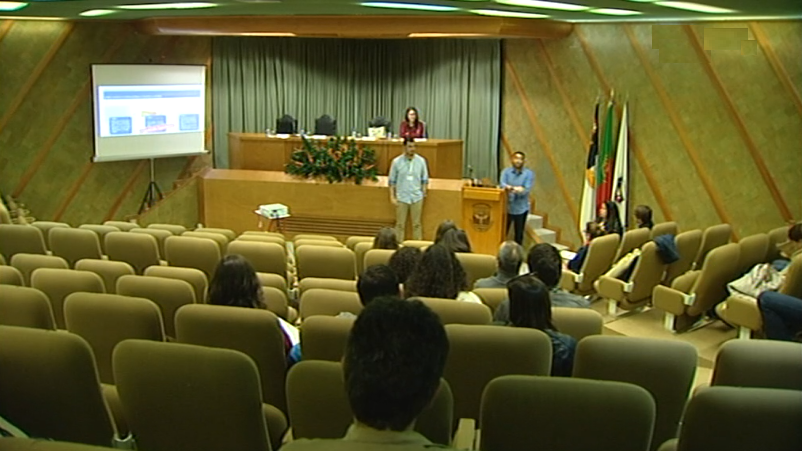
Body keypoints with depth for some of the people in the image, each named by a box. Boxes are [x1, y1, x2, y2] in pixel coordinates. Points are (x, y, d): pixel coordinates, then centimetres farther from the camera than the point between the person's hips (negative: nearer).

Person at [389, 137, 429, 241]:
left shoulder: (421, 161, 0)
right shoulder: (397, 161, -2)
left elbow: (424, 180, 8)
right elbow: (392, 181, 3)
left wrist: (424, 192, 1)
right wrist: (392, 196, -1)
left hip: (417, 197, 1)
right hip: (401, 197, -1)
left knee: (416, 224, 7)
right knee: (400, 224, 5)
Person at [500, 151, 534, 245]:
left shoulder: (529, 174, -1)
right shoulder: (506, 171, 3)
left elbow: (527, 189, -12)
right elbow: (502, 184, -13)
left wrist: (512, 189, -28)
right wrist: (515, 188, -33)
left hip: (521, 208, -1)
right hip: (507, 207, 1)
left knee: (519, 234, 8)